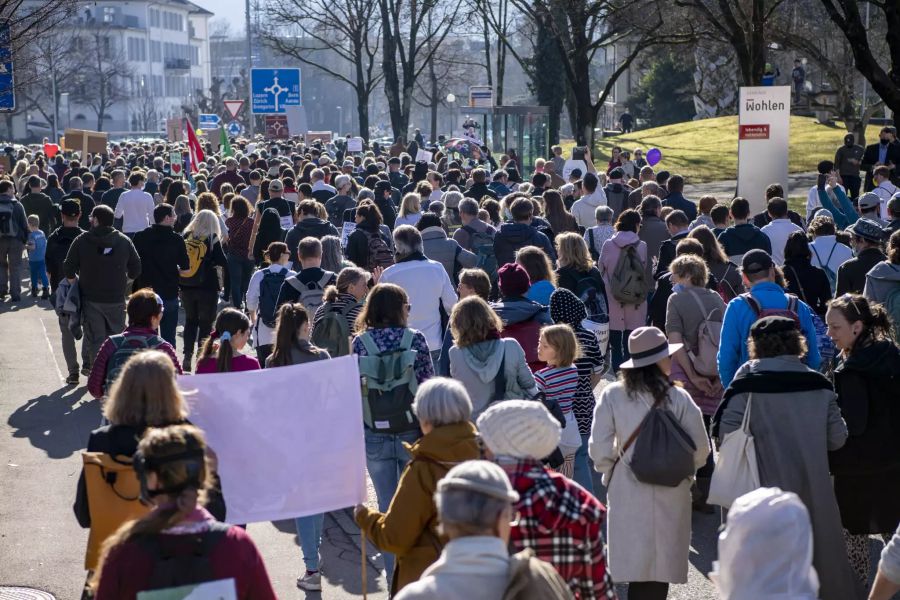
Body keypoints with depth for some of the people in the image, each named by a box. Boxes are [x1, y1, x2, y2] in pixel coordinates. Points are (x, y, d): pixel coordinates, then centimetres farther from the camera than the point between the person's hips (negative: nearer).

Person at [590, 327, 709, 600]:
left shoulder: (612, 395, -6)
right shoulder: (678, 398, -7)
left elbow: (599, 448, -7)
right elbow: (700, 449, -3)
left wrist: (610, 474, 12)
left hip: (627, 493, 1)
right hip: (671, 493, 0)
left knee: (637, 567, 5)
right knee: (661, 567, 10)